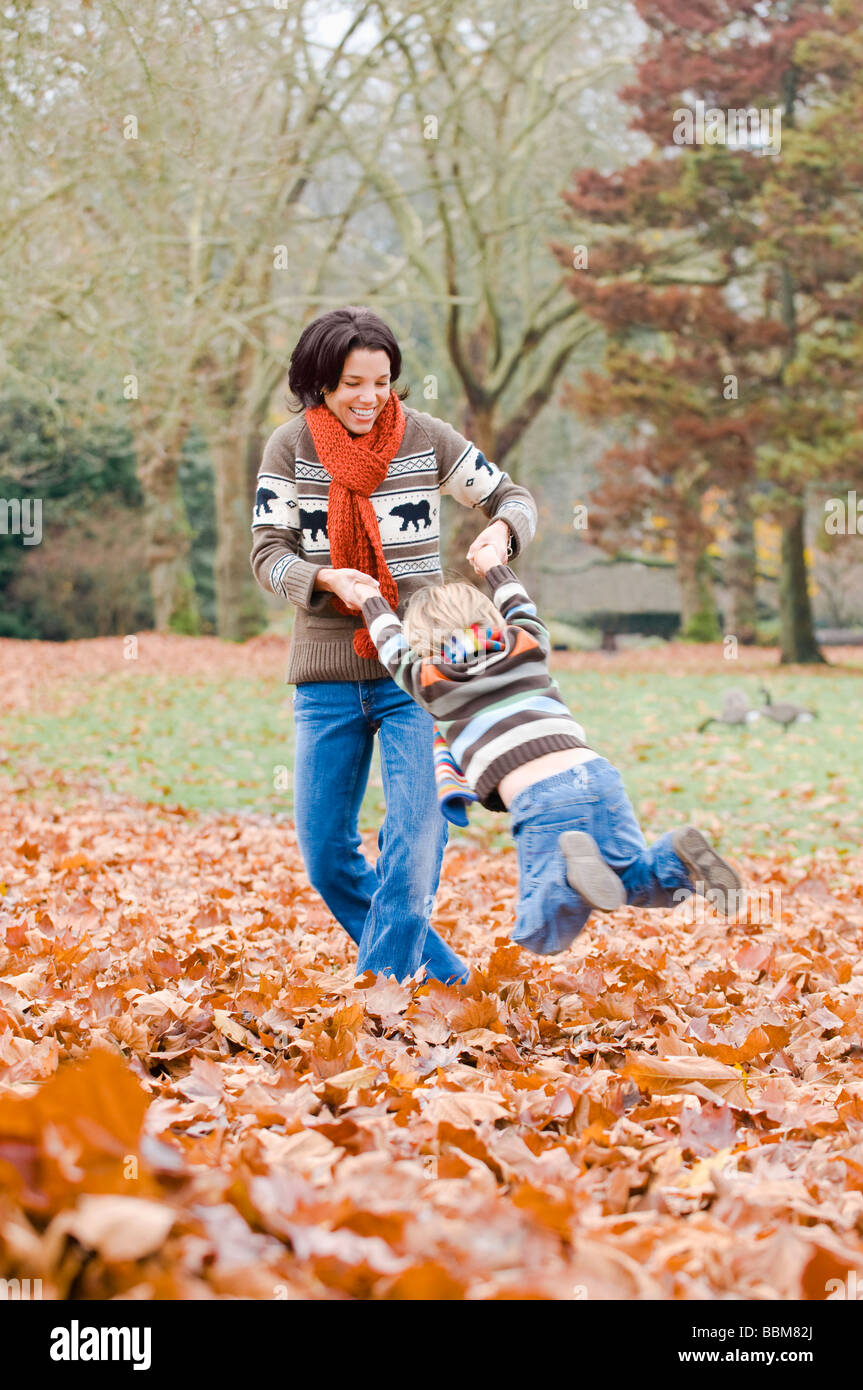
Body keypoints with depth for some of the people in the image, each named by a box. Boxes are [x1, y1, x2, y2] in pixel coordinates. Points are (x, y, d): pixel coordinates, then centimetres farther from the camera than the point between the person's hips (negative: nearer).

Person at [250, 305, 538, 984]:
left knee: (416, 831, -15)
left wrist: (502, 529, -17)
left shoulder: (426, 438, -1)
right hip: (327, 674, 2)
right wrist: (327, 579, -22)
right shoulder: (291, 446, 0)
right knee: (325, 851, 4)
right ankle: (437, 968, 19)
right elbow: (269, 554, -2)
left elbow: (516, 499, 7)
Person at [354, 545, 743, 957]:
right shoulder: (529, 648, 24)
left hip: (540, 801, -4)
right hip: (594, 770, 4)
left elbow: (394, 649, 38)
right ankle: (678, 857, -13)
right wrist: (495, 569, 64)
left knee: (540, 937, 0)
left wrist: (373, 602, 56)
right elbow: (523, 613, 48)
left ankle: (572, 872, -32)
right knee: (638, 882, 22)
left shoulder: (430, 683, 17)